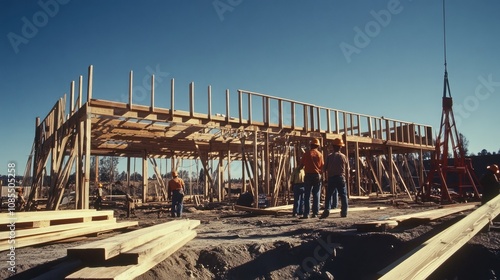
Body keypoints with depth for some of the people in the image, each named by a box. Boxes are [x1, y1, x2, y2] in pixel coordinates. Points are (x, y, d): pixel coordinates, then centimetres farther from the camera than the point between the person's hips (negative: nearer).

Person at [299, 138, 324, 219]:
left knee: (307, 195, 0)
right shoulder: (320, 154, 2)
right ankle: (315, 213, 7)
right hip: (317, 176, 1)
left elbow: (301, 164, 0)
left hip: (308, 175, -1)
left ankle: (306, 214, -5)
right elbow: (322, 166, 4)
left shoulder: (306, 154, -2)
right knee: (316, 195, 7)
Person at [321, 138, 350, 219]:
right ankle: (344, 212, 9)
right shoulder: (344, 156, 3)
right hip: (341, 177, 1)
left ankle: (327, 209, -16)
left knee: (329, 195, 1)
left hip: (331, 178, -1)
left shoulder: (329, 156, -2)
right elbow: (347, 169, 7)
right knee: (343, 195, 9)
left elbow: (325, 168, 0)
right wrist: (345, 177, 21)